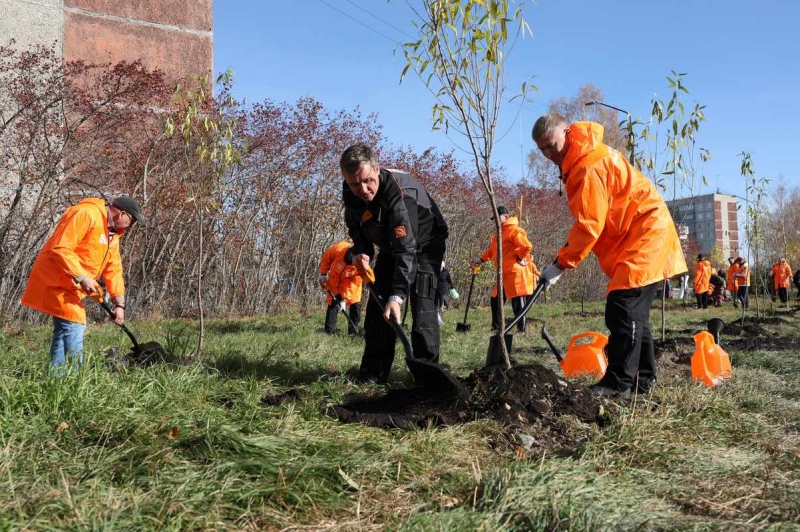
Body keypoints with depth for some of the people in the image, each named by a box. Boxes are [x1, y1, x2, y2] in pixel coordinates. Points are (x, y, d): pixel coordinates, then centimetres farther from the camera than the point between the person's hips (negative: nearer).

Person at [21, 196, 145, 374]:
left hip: (72, 286, 10)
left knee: (64, 331, 14)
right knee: (74, 327, -13)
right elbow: (60, 249, -26)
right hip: (56, 281, -10)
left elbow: (113, 269, 12)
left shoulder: (113, 234, 13)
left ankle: (56, 377, 22)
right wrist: (82, 277, -25)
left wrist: (119, 303, 5)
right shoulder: (86, 214, -19)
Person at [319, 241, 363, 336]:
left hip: (351, 283, 0)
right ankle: (329, 331, 1)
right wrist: (323, 273, -9)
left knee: (356, 305, -8)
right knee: (333, 305, -4)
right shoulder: (339, 248, -34)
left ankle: (353, 332, 0)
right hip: (335, 281, 0)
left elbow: (352, 285, -29)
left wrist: (344, 299, -32)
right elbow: (326, 257, -12)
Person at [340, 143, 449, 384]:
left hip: (425, 243, -6)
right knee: (377, 303, 1)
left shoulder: (400, 194, -40)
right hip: (390, 245, 6)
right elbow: (355, 225, 0)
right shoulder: (350, 192, -19)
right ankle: (372, 374, 7)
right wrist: (361, 251, -22)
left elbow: (407, 249, -44)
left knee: (422, 303, -21)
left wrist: (397, 295, -52)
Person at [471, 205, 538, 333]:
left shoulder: (514, 230, -12)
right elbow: (492, 250, 25)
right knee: (496, 300, 12)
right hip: (504, 275, 10)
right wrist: (481, 259, 13)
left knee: (517, 303, -4)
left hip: (516, 273, -10)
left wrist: (520, 258, -9)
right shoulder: (499, 233, 19)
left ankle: (521, 329, 3)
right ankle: (496, 328, 21)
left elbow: (527, 246, -22)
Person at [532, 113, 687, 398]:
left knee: (622, 308, -15)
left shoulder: (589, 165, -20)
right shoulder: (578, 160, 13)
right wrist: (569, 250, 5)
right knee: (634, 312, 13)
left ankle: (619, 382, -12)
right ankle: (642, 377, 20)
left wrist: (560, 263, -21)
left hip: (644, 234, -11)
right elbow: (592, 218, 16)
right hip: (643, 234, 11)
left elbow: (590, 224, -24)